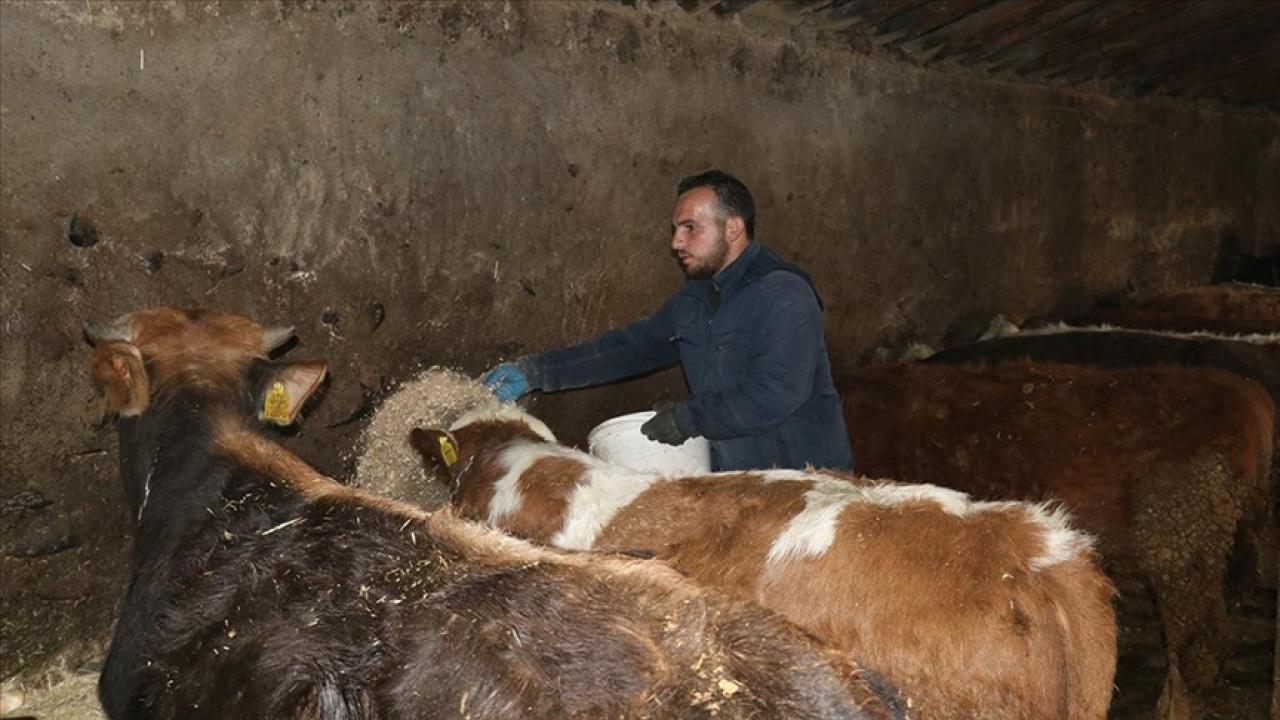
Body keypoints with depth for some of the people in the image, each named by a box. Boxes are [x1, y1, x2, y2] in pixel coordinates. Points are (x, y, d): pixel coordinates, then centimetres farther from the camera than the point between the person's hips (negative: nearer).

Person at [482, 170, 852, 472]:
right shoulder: (697, 296, 9)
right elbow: (634, 345, 12)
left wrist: (686, 418, -17)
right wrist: (535, 371, 5)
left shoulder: (783, 295, -19)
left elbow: (775, 397, -27)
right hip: (734, 475, 7)